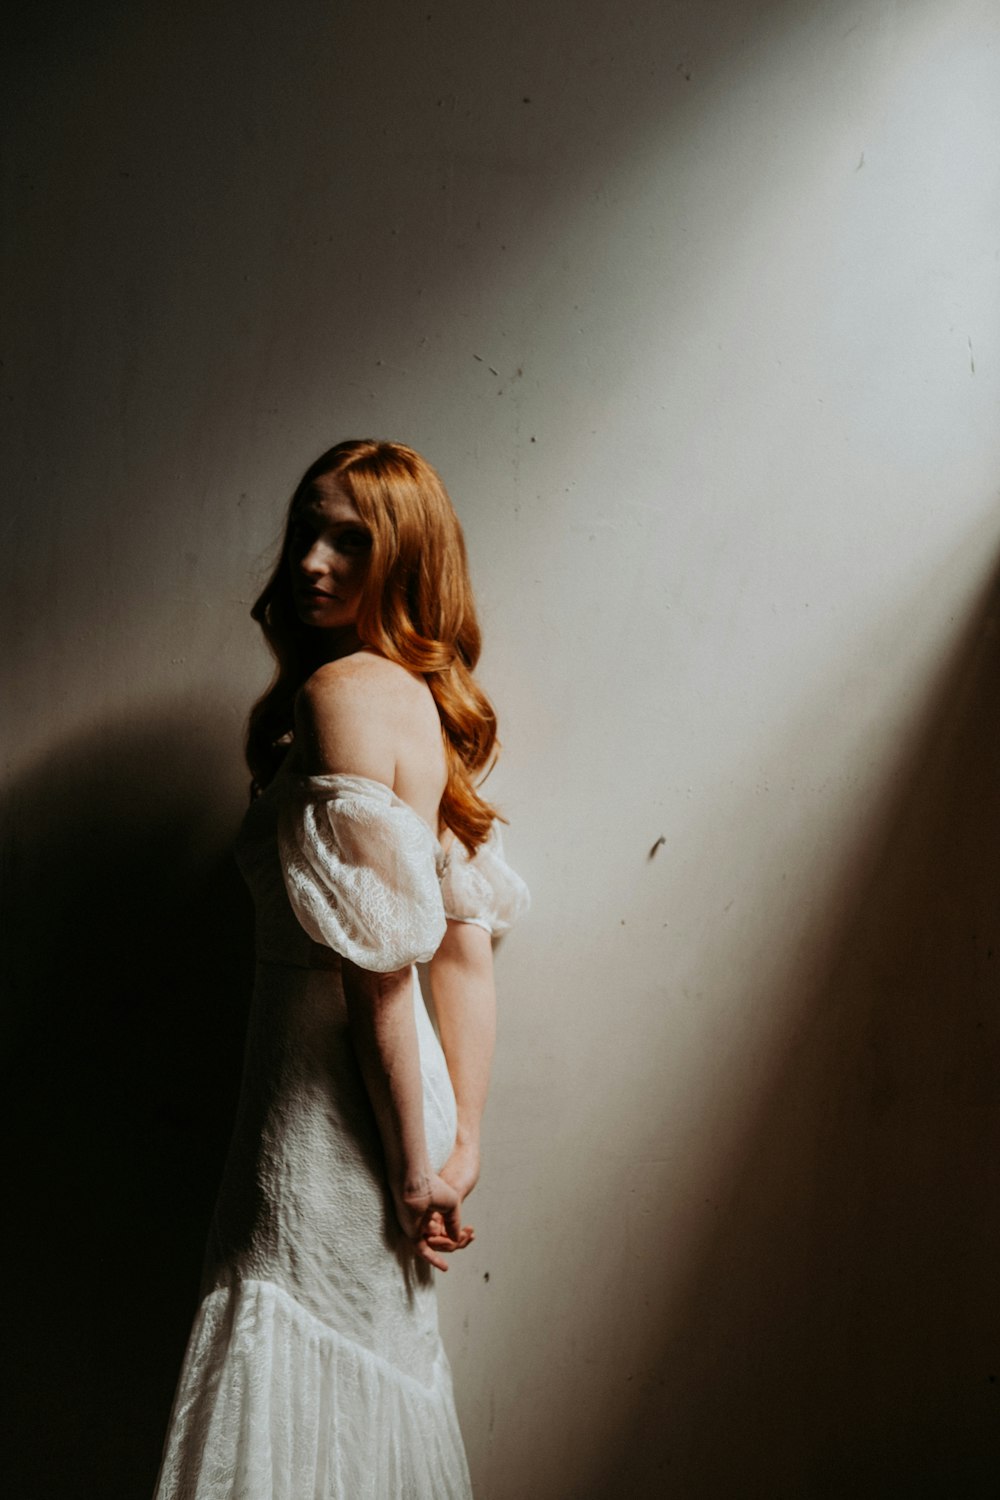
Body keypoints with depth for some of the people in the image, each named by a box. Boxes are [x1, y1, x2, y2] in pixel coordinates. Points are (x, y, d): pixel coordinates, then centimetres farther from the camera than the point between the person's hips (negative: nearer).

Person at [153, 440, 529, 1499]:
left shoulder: (343, 690, -15)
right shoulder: (426, 698, 13)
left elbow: (376, 959, -19)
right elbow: (468, 946, 11)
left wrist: (414, 1162, -15)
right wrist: (461, 1140, 11)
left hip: (337, 1106, -9)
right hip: (386, 1098, 9)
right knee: (374, 1397, 18)